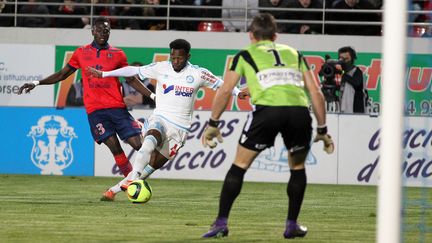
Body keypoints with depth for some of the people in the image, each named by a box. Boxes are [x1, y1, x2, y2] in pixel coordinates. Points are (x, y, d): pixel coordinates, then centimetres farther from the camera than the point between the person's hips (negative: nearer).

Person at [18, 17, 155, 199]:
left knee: (137, 144, -9)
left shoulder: (117, 54, 9)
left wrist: (152, 95, 3)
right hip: (94, 109, -1)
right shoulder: (81, 53, 11)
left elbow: (132, 80, 13)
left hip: (117, 107, 1)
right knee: (114, 147, -13)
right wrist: (37, 83, 10)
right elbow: (62, 74, 18)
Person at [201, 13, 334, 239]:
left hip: (267, 109, -2)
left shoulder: (245, 55, 24)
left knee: (240, 165, 13)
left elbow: (225, 90, 17)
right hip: (299, 110, 2)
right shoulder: (294, 53, 30)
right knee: (297, 166, 26)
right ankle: (292, 224, 23)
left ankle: (221, 222, 8)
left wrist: (212, 123, 25)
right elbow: (315, 91, 25)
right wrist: (322, 130, 30)